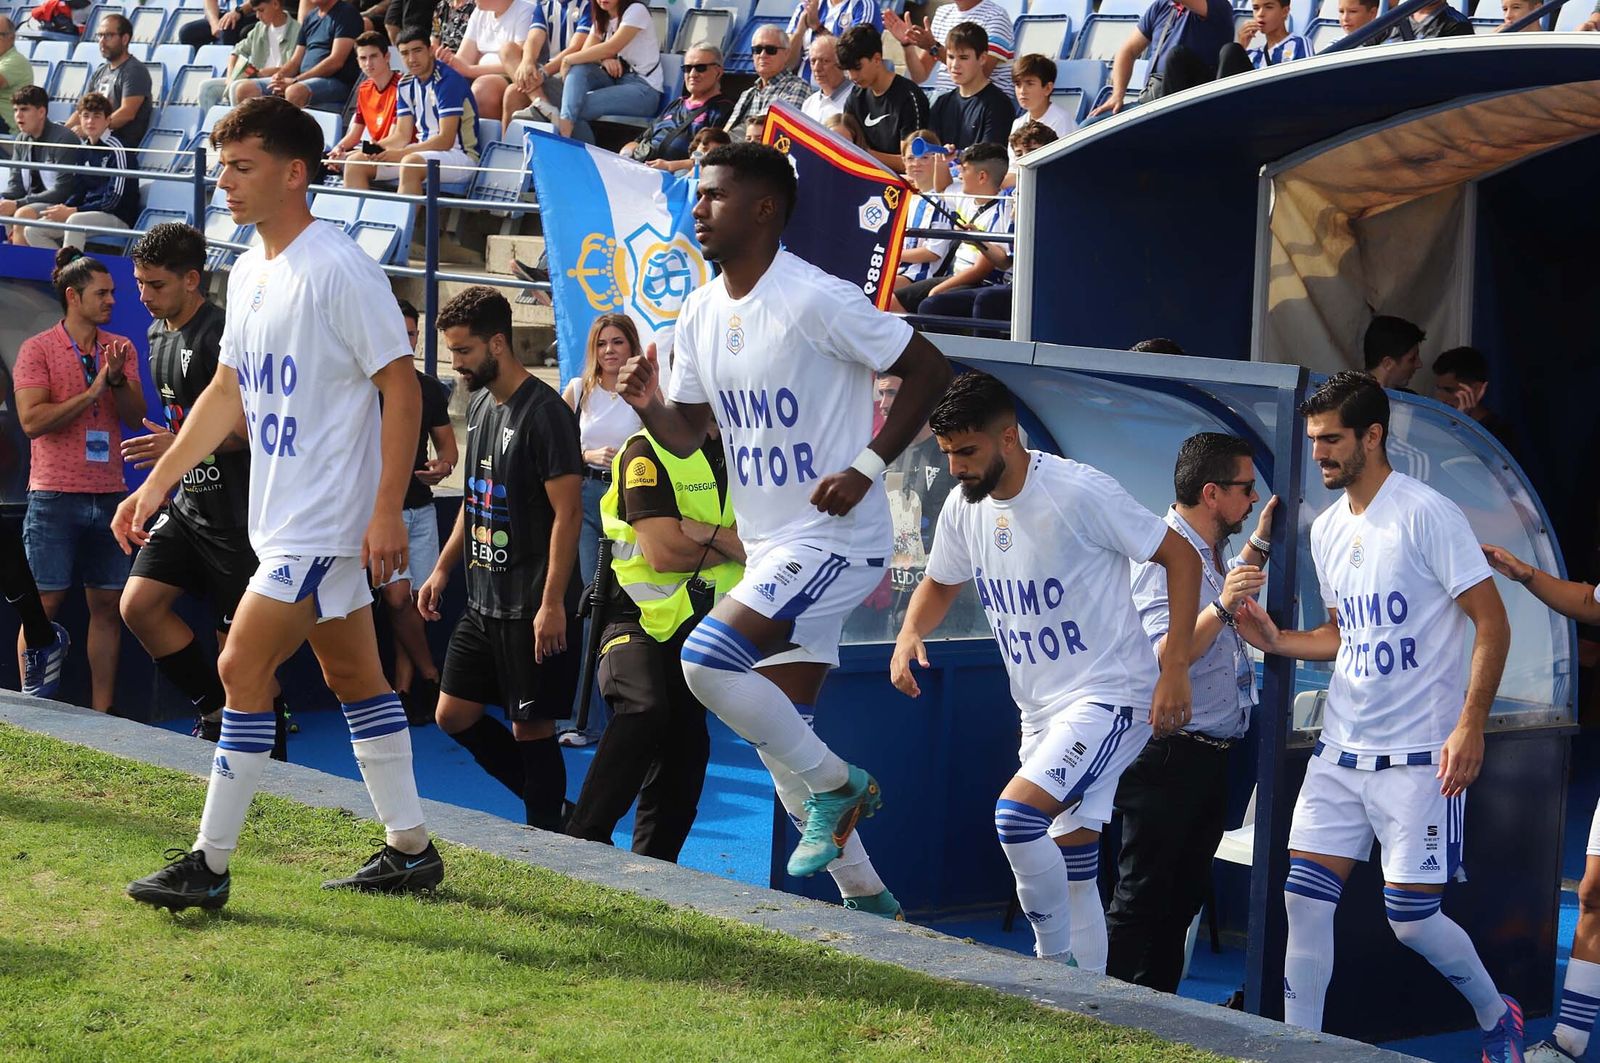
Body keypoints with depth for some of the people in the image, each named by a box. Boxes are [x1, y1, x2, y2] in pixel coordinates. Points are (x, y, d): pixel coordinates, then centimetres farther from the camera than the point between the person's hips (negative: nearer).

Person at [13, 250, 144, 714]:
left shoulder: (121, 348, 11)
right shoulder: (37, 349, -2)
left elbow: (135, 415, 5)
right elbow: (32, 420, -12)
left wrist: (118, 380, -13)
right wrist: (93, 391, -14)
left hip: (108, 494, 4)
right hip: (55, 497, -4)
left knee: (107, 605, 4)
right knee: (44, 605, -4)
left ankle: (101, 710, 9)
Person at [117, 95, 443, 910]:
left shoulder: (339, 269, -16)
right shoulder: (247, 273, 11)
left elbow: (401, 387, -16)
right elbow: (228, 392, 20)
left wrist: (388, 510, -20)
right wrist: (156, 484, 18)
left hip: (328, 521, -9)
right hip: (283, 516, 9)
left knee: (243, 667, -10)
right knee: (352, 674, 13)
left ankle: (209, 865, -4)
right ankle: (410, 850, 21)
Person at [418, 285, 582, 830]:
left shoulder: (545, 412, -15)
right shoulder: (480, 404, 12)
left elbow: (568, 512, -18)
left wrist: (552, 603, -22)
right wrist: (443, 569, 18)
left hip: (533, 606, -9)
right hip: (484, 599, 9)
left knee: (531, 728, -4)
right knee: (454, 715, 11)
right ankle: (549, 805, 23)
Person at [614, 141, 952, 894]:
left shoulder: (815, 301, -17)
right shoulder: (702, 312, 7)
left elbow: (929, 370, -14)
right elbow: (686, 435, 13)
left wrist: (868, 468, -19)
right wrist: (647, 404, -8)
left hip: (835, 541, -9)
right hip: (768, 549, 9)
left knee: (707, 658, -22)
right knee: (778, 735, 11)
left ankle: (837, 784, -2)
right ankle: (868, 899, 23)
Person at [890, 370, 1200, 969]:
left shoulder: (1080, 492, -20)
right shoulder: (965, 506, 2)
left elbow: (1181, 558, -14)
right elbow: (940, 582, 20)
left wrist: (1175, 667, -18)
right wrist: (910, 635, -2)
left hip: (1110, 696, -8)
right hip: (1040, 711, 8)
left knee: (1016, 813, -25)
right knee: (1071, 870, 12)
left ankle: (1056, 958, -7)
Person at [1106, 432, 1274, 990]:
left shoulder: (1213, 553, 12)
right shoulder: (1164, 557, -18)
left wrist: (1261, 539, 27)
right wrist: (1222, 608, -38)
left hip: (1210, 753, 10)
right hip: (1168, 754, -10)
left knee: (1184, 895, 15)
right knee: (1143, 897, -4)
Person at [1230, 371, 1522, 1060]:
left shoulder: (1426, 513, -12)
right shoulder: (1327, 529, 11)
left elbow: (1491, 623, -13)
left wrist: (1470, 725, -20)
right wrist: (1277, 642, 4)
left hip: (1418, 755, -7)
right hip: (1341, 750, 7)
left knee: (1411, 917, -4)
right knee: (1305, 898, -2)